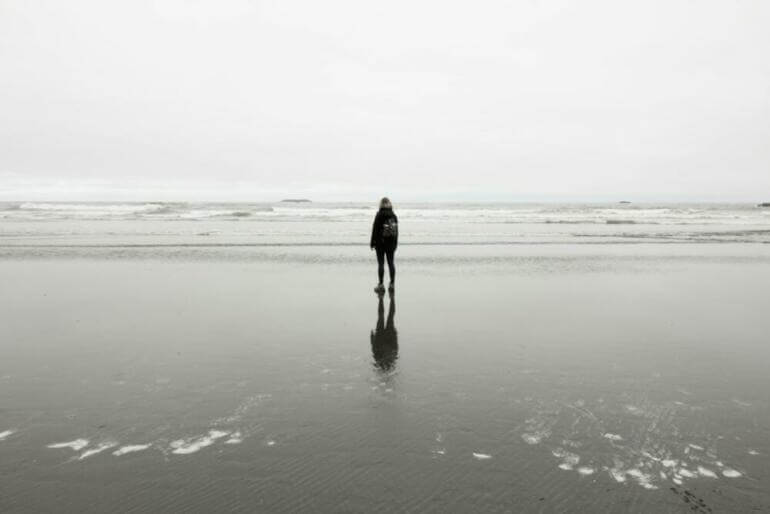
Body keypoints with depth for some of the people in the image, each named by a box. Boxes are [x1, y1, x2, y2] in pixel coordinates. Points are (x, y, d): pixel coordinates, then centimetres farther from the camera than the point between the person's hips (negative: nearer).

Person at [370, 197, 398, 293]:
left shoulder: (379, 215, -10)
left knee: (381, 263, 0)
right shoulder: (394, 215, 4)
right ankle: (392, 284, 13)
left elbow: (375, 229, -10)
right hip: (391, 243, 4)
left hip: (380, 242, -4)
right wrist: (395, 243, 15)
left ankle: (381, 285, 0)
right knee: (391, 263, 10)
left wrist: (372, 243, -3)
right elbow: (396, 230, 7)